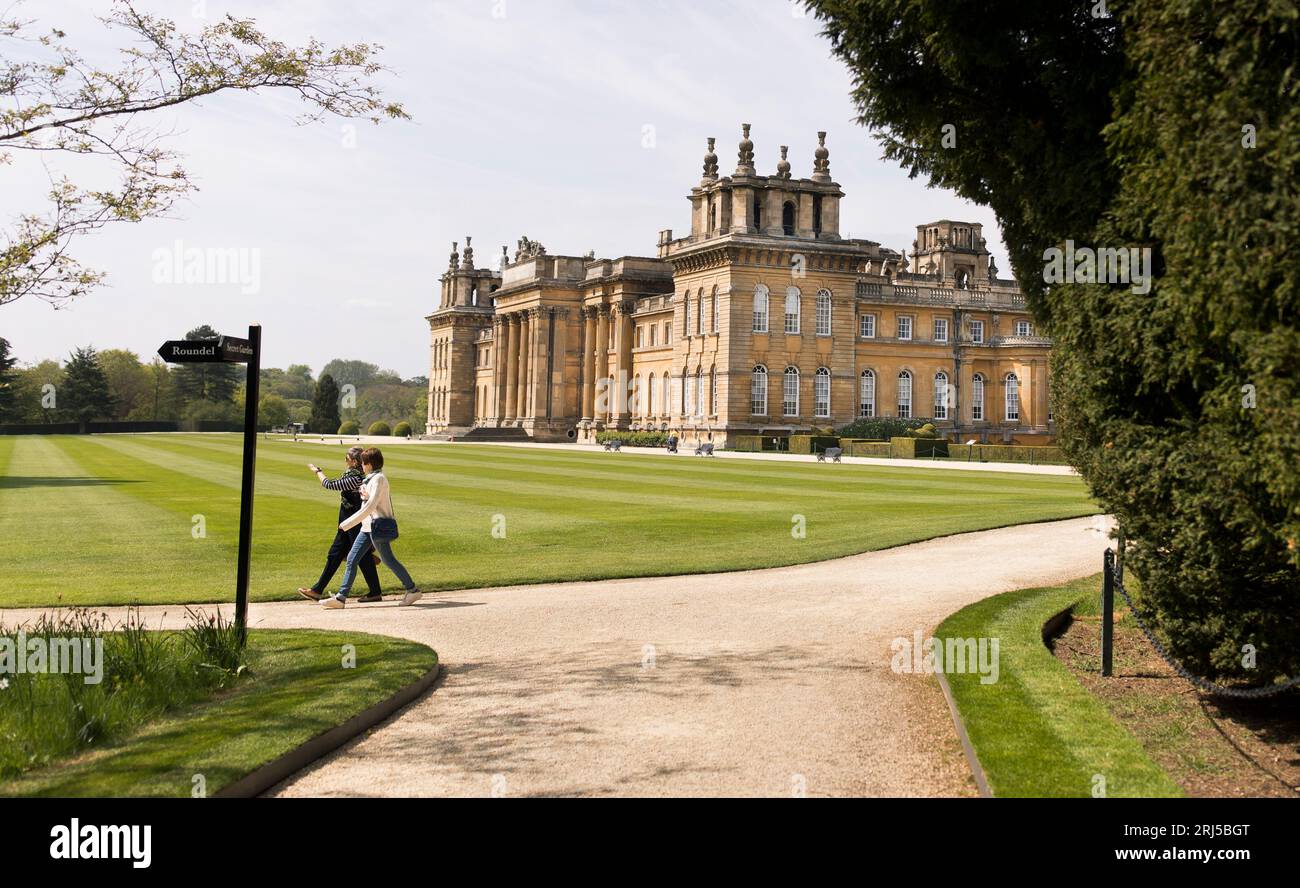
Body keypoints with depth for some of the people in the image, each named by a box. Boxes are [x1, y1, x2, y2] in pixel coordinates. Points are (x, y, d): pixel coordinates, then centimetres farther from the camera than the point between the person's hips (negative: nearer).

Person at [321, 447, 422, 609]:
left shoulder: (378, 479, -15)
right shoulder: (373, 478, 15)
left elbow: (370, 506, -23)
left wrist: (346, 524, -23)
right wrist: (366, 495, 6)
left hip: (378, 525, -10)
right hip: (368, 526, 10)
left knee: (388, 560, -3)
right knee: (352, 559, 4)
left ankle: (412, 590, 10)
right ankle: (341, 597, 4)